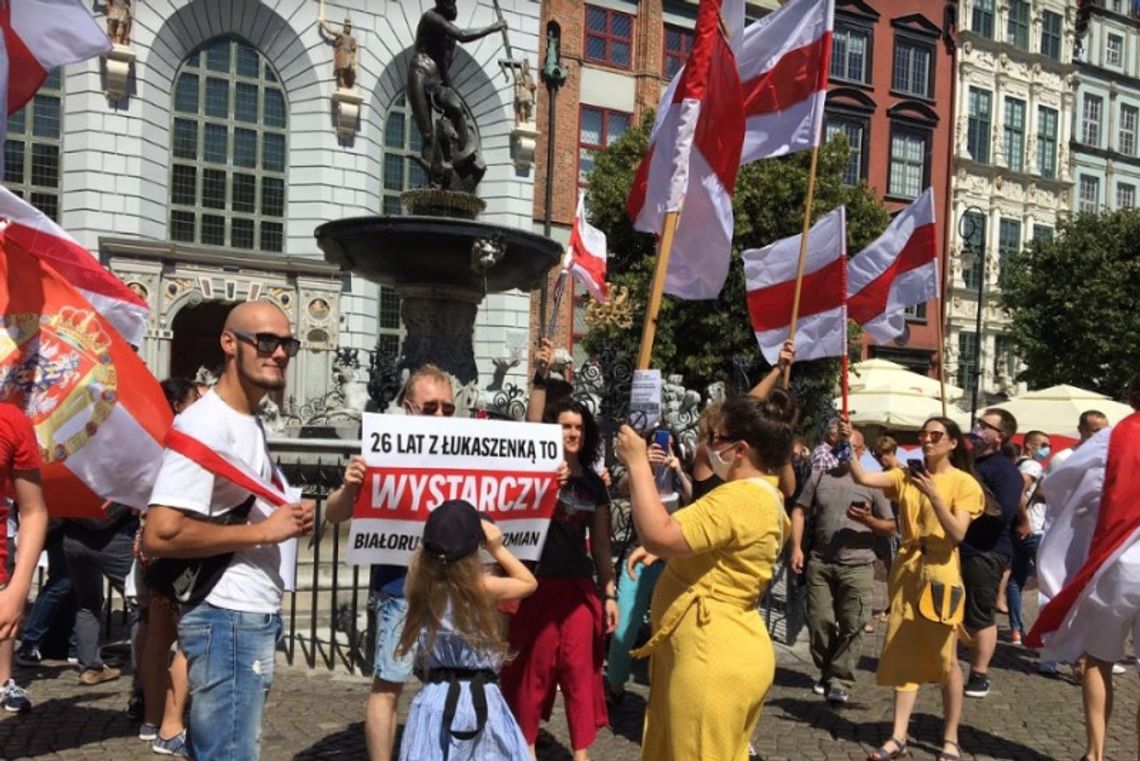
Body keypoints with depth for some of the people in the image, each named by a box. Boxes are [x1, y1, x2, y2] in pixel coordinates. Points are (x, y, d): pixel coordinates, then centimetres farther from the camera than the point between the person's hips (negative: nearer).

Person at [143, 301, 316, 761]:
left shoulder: (251, 425, 14)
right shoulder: (205, 424, -17)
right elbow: (159, 535, -26)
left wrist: (288, 519, 7)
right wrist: (263, 531, -20)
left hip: (254, 616, 10)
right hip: (229, 620, -10)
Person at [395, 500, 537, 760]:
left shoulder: (419, 584, -5)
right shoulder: (482, 587, -12)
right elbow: (529, 582, 7)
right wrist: (497, 548, 7)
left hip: (434, 700, 2)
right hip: (480, 700, -2)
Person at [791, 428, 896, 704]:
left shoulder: (872, 483, 2)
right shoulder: (820, 477, 10)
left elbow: (890, 527, 3)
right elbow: (800, 511, 8)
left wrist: (868, 520, -17)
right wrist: (797, 548, -2)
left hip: (857, 566, -2)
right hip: (820, 563, 2)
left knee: (852, 626, -3)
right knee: (819, 622, 5)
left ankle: (840, 681, 7)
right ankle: (826, 673, 24)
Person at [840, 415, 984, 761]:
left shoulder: (964, 483, -4)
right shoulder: (906, 475, 5)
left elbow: (957, 533, -13)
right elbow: (863, 478, -9)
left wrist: (933, 494, -21)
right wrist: (848, 447, -22)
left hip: (941, 573, -4)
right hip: (905, 571, 4)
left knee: (945, 658, 3)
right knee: (904, 655, 7)